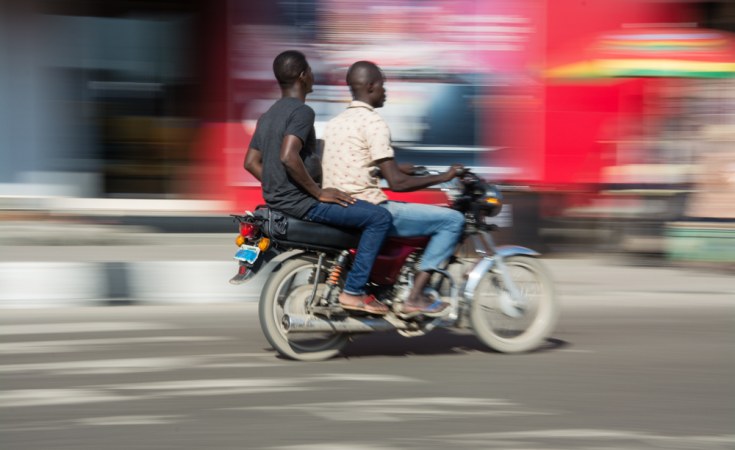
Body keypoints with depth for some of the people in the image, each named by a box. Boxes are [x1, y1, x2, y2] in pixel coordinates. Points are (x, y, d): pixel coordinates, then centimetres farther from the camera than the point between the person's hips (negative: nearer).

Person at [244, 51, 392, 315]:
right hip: (300, 202, -10)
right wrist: (318, 192, -20)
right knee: (379, 218, -13)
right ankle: (353, 292, -13)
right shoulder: (301, 112, -14)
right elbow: (288, 156, -28)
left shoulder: (268, 116, 15)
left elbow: (251, 162, 16)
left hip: (277, 200, 10)